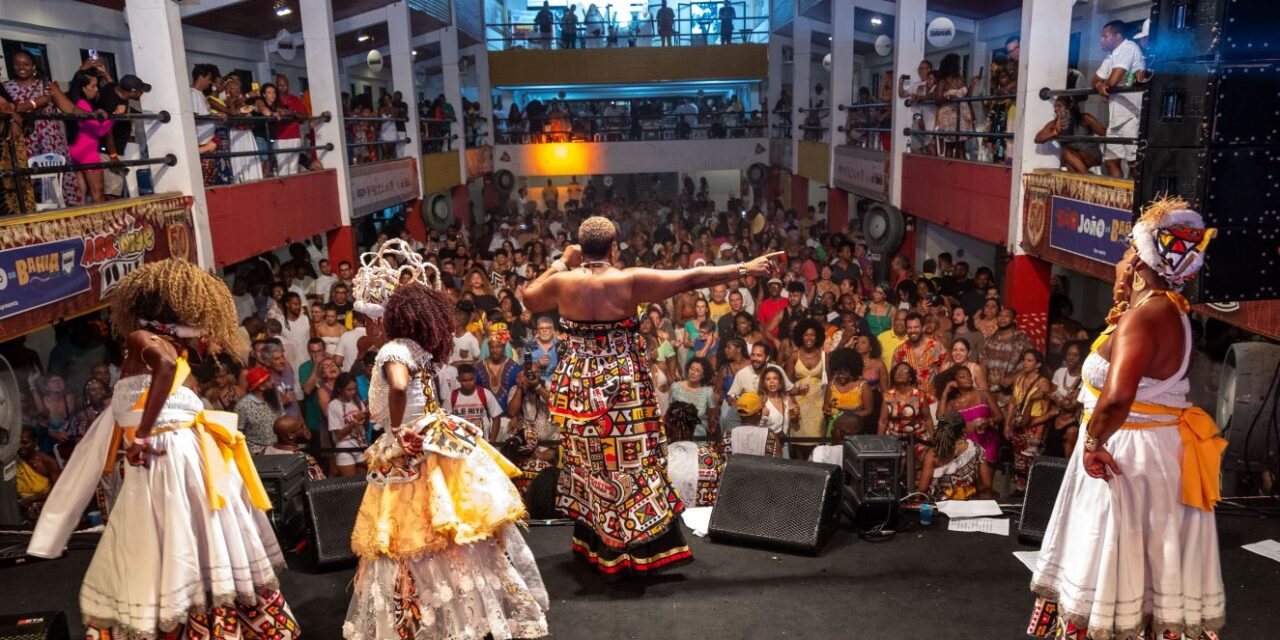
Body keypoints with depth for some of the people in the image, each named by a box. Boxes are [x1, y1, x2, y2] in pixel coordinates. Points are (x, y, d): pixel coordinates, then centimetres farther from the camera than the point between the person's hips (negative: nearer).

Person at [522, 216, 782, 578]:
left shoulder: (562, 282, -5)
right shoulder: (630, 280, -13)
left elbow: (529, 298, 16)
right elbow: (693, 278, -12)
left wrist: (560, 264, 15)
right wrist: (745, 269, -7)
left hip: (576, 387, 3)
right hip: (623, 388, -3)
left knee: (588, 465, 16)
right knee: (630, 465, 5)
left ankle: (590, 543, 29)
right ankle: (642, 551, 12)